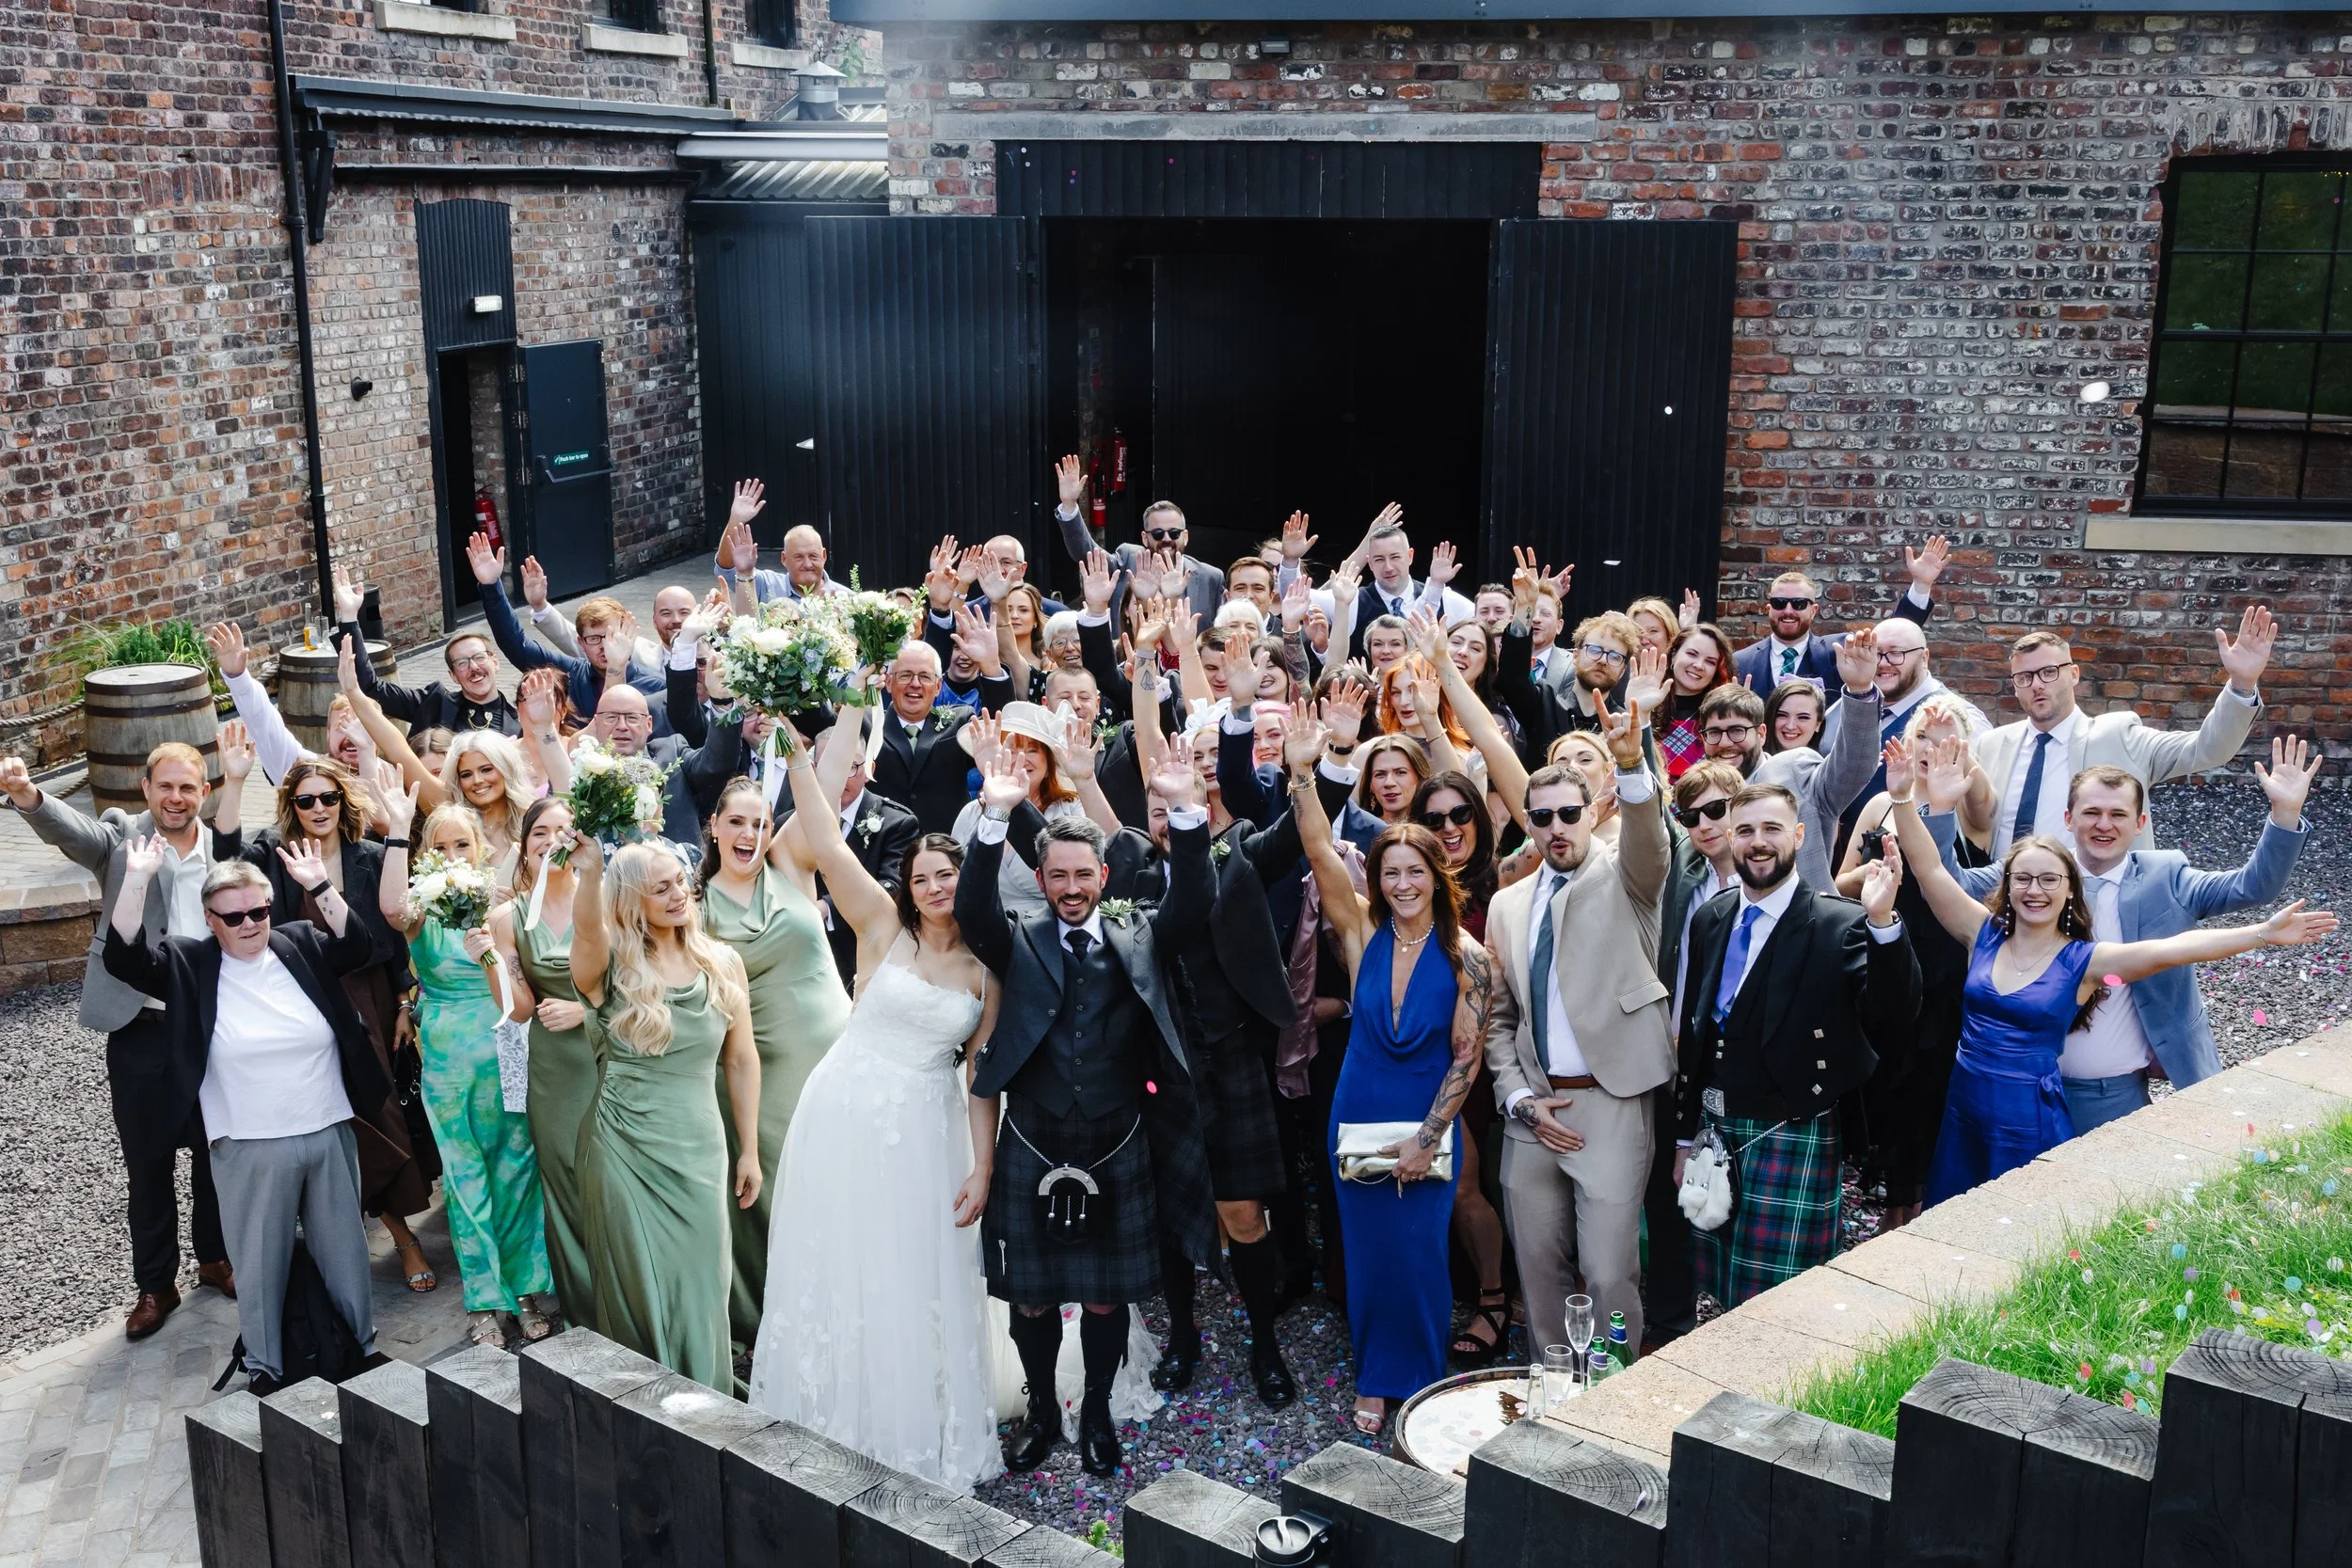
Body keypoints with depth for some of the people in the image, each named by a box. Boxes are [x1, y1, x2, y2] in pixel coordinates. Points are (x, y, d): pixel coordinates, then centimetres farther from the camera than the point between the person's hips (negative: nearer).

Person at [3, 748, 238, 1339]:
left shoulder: (228, 844, 1)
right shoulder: (121, 835, -5)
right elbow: (70, 828, -28)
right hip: (141, 1029, -1)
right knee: (147, 1163, 10)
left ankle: (216, 1258, 37)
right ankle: (154, 1285, 25)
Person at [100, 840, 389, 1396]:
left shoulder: (299, 945, 4)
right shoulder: (189, 965, -3)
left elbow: (357, 948, -5)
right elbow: (125, 957, -14)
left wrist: (319, 886, -12)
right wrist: (137, 878, -21)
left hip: (329, 1134, 3)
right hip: (249, 1149, -2)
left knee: (344, 1246, 15)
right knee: (260, 1259, 7)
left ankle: (363, 1343, 31)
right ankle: (265, 1365, 23)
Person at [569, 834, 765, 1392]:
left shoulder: (722, 963, 1)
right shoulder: (611, 967, -8)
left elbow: (741, 1060, 7)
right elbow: (587, 929, -33)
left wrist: (749, 1151, 9)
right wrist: (589, 873, -54)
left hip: (699, 1149, 2)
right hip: (624, 1150, -2)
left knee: (700, 1288, 7)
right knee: (638, 1285, 8)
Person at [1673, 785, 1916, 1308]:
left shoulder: (1839, 924, -9)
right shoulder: (1709, 920, 8)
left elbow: (1894, 1016, -21)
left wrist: (1881, 922, -34)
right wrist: (1684, 1139, 15)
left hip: (1791, 1141, -5)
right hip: (1713, 1129, 6)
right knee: (1718, 1303, 13)